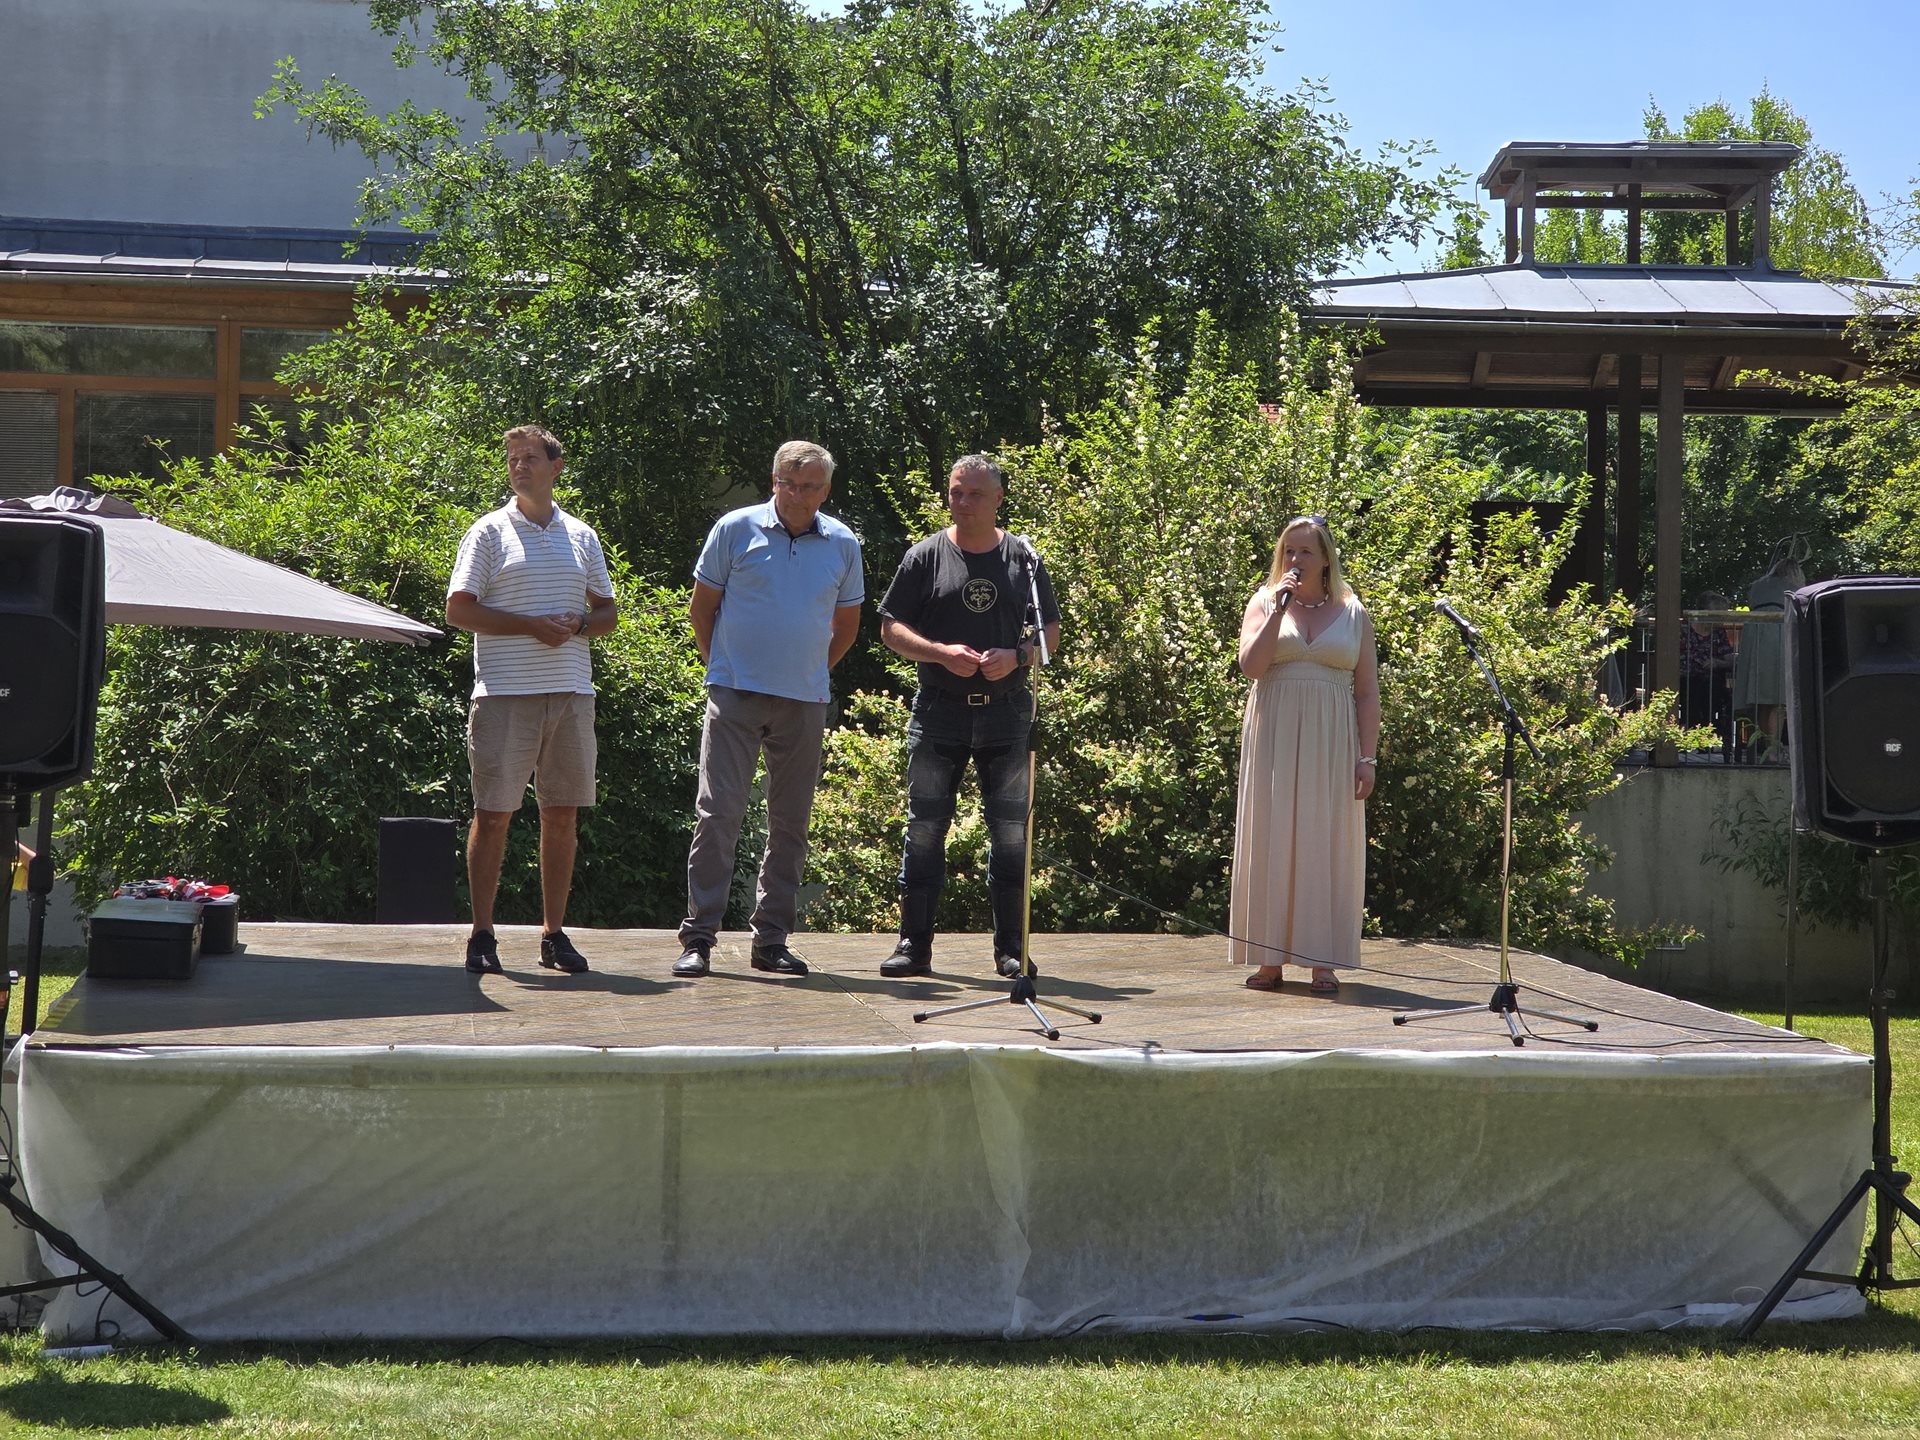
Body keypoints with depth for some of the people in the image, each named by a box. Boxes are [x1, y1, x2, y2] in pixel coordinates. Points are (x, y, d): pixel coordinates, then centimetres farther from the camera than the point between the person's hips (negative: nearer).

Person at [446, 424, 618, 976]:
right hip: (505, 693, -4)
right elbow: (459, 609, -3)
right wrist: (531, 625, -13)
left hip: (571, 692, 4)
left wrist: (578, 625, -4)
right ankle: (482, 935, 3)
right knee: (492, 812, -4)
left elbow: (608, 612, 19)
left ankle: (554, 932, 13)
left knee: (563, 814, 5)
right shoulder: (490, 532, 4)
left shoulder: (581, 536, 15)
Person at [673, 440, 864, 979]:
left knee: (791, 822, 6)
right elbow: (701, 607, 7)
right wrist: (721, 668, 7)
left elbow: (846, 624, 19)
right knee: (718, 813, -8)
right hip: (736, 694, -3)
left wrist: (812, 672, 14)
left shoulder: (842, 544, 7)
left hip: (804, 702, 3)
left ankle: (772, 939, 14)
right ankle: (698, 937, -3)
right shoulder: (736, 529, 0)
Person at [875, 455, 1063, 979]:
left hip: (1007, 713, 1)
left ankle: (1010, 949, 10)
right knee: (925, 827, 0)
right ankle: (914, 944, 7)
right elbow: (891, 628, 4)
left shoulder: (1024, 559, 8)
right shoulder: (926, 556, 5)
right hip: (938, 712, -1)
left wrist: (1016, 657, -10)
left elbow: (1051, 634, 10)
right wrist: (941, 653, -13)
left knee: (1011, 831, 3)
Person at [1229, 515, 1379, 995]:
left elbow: (1368, 692, 5)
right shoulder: (1265, 602, 7)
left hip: (1331, 744, 0)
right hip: (1274, 740, 0)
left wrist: (1367, 758, -3)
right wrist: (1279, 608, -13)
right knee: (1271, 842, 0)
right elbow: (1251, 665, -9)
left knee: (1326, 844, 0)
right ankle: (1269, 958, 5)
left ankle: (1322, 961, 3)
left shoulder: (1352, 613, 7)